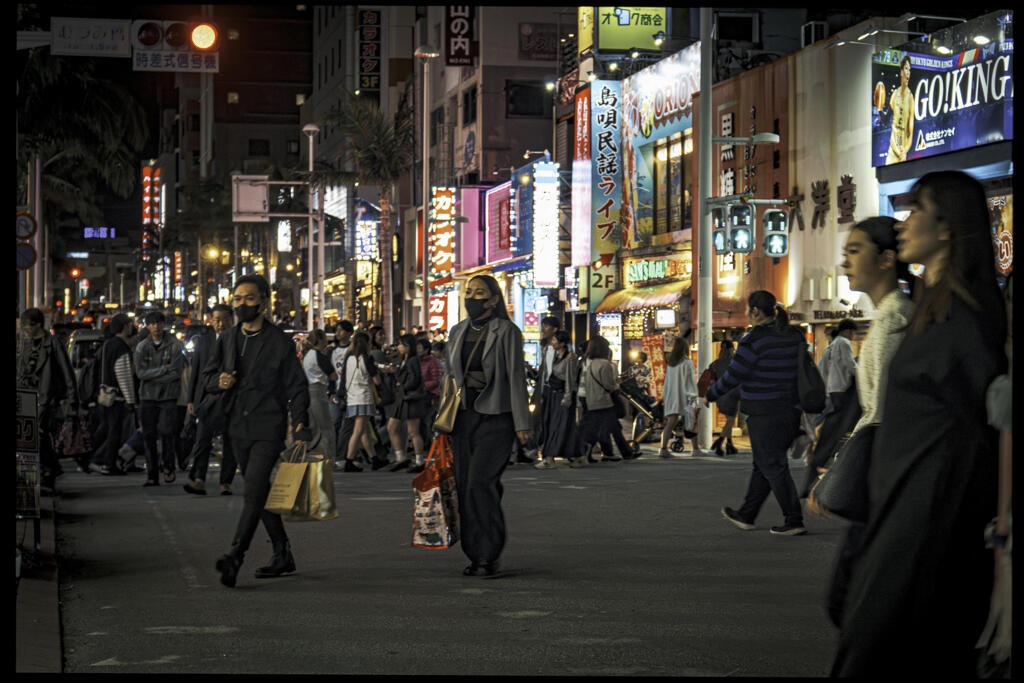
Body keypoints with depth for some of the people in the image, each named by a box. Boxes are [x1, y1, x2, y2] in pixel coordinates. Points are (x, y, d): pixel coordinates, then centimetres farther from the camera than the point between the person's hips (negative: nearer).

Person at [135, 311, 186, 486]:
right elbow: (140, 373, -6)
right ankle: (152, 475, 7)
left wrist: (151, 375, -8)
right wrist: (164, 369, -13)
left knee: (166, 432, -13)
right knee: (149, 436, 1)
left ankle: (168, 467, 7)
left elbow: (176, 373, -9)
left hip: (168, 397, -2)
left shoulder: (175, 345, -1)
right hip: (147, 397, 2)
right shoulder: (142, 347, 6)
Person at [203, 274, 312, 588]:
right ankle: (283, 555, 22)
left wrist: (300, 428, -9)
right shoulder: (228, 339, 10)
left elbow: (297, 387, -3)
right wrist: (219, 381, -8)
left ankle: (235, 555, -23)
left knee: (254, 489, -16)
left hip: (269, 427, -6)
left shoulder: (279, 342, -5)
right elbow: (208, 375, 17)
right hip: (238, 427, 6)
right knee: (261, 492, 13)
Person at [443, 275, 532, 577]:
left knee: (481, 483, -15)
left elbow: (516, 377, -8)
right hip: (464, 415, 6)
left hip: (495, 417, -6)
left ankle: (489, 557, -10)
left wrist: (521, 424, -12)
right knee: (465, 485, 3)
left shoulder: (506, 332, -5)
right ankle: (475, 555, 10)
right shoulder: (458, 332, 12)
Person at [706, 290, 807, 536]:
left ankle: (794, 521, -5)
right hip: (791, 411, 8)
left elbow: (733, 376, -11)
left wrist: (710, 395, 4)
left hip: (764, 414, -8)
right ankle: (746, 515, 28)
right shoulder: (794, 336, 6)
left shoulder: (754, 339, -15)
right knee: (763, 464, 17)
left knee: (774, 467, -2)